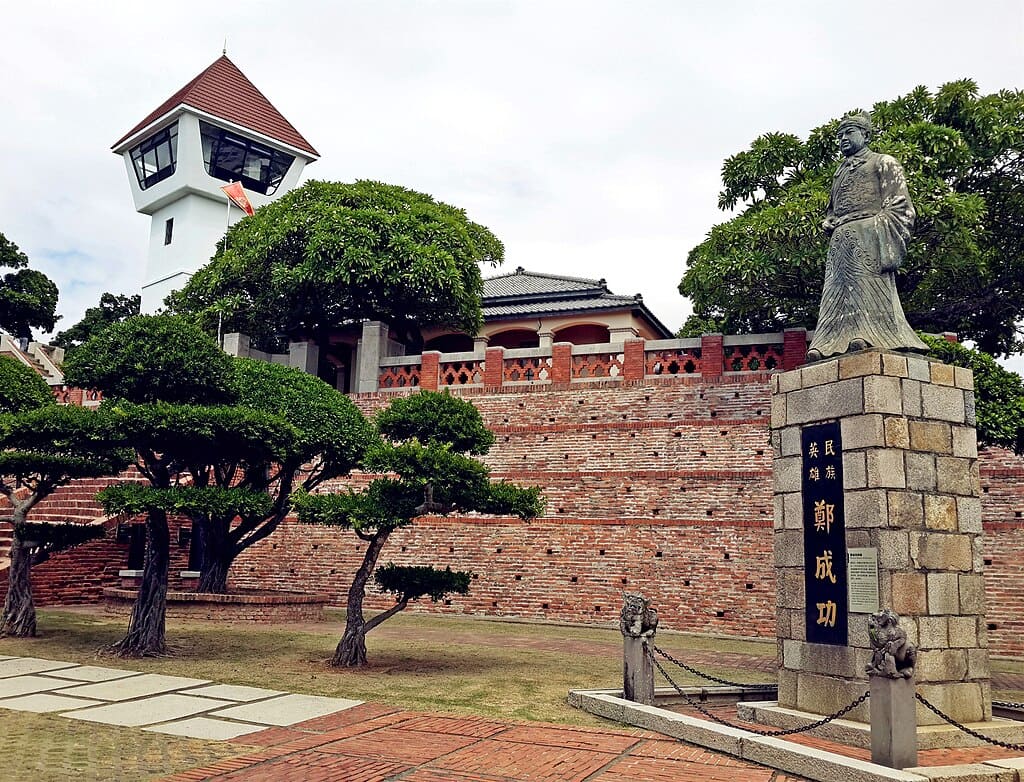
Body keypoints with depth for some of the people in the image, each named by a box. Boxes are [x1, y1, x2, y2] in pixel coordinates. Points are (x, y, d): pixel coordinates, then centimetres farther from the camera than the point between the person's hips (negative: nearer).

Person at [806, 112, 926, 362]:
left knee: (868, 290, -18)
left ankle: (871, 336, -26)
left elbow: (899, 207, 0)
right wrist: (829, 223, 10)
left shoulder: (883, 163, 12)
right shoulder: (839, 172, 32)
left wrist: (890, 249, -15)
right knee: (836, 292, -8)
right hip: (840, 241, 6)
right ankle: (830, 343, -17)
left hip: (867, 235, -6)